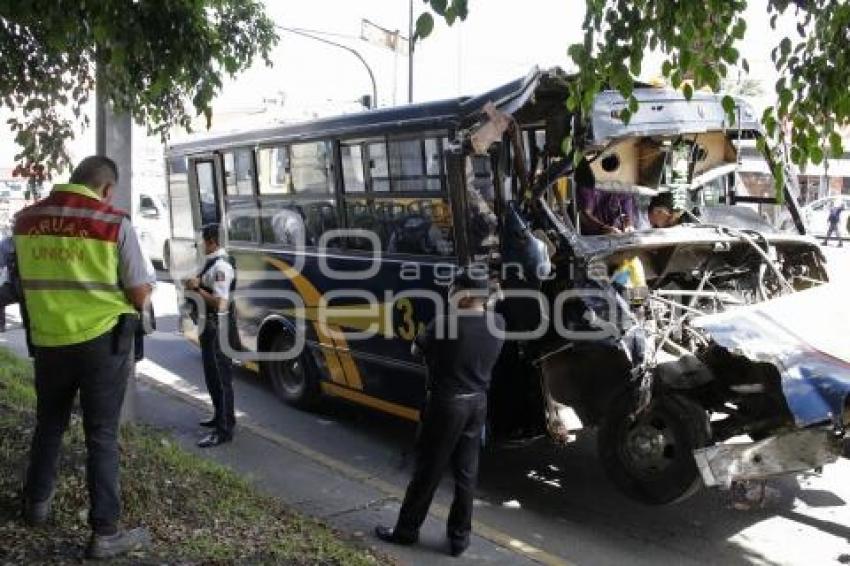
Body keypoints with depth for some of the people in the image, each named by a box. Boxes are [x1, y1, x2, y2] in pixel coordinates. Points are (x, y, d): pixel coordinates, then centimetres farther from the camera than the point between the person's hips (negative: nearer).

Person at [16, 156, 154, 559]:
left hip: (47, 341, 4)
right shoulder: (114, 223, -13)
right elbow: (139, 296, -9)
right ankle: (104, 533, 8)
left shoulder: (25, 220, 2)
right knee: (101, 436, 3)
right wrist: (145, 289, 13)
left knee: (48, 426, 23)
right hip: (102, 342, -4)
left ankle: (37, 503, 40)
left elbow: (24, 283, 18)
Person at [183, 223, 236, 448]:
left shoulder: (220, 265, -19)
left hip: (217, 330, -10)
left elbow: (220, 302, -24)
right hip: (209, 328, 10)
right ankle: (221, 416, 34)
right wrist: (196, 284, 6)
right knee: (212, 375, 20)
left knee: (220, 377, -6)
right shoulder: (213, 262, 12)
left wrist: (197, 288, -17)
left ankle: (224, 429, -1)